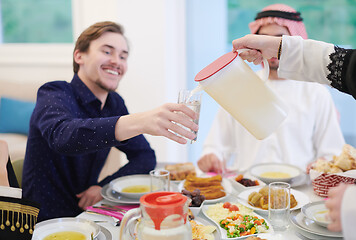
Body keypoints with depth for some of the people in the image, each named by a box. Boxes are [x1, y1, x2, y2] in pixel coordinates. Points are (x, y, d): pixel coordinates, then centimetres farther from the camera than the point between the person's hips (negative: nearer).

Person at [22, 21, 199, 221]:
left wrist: (105, 187, -11)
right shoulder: (53, 94, -14)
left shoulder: (115, 103, 6)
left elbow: (145, 157, 6)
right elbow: (62, 135, -37)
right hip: (46, 223, -6)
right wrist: (137, 122, -52)